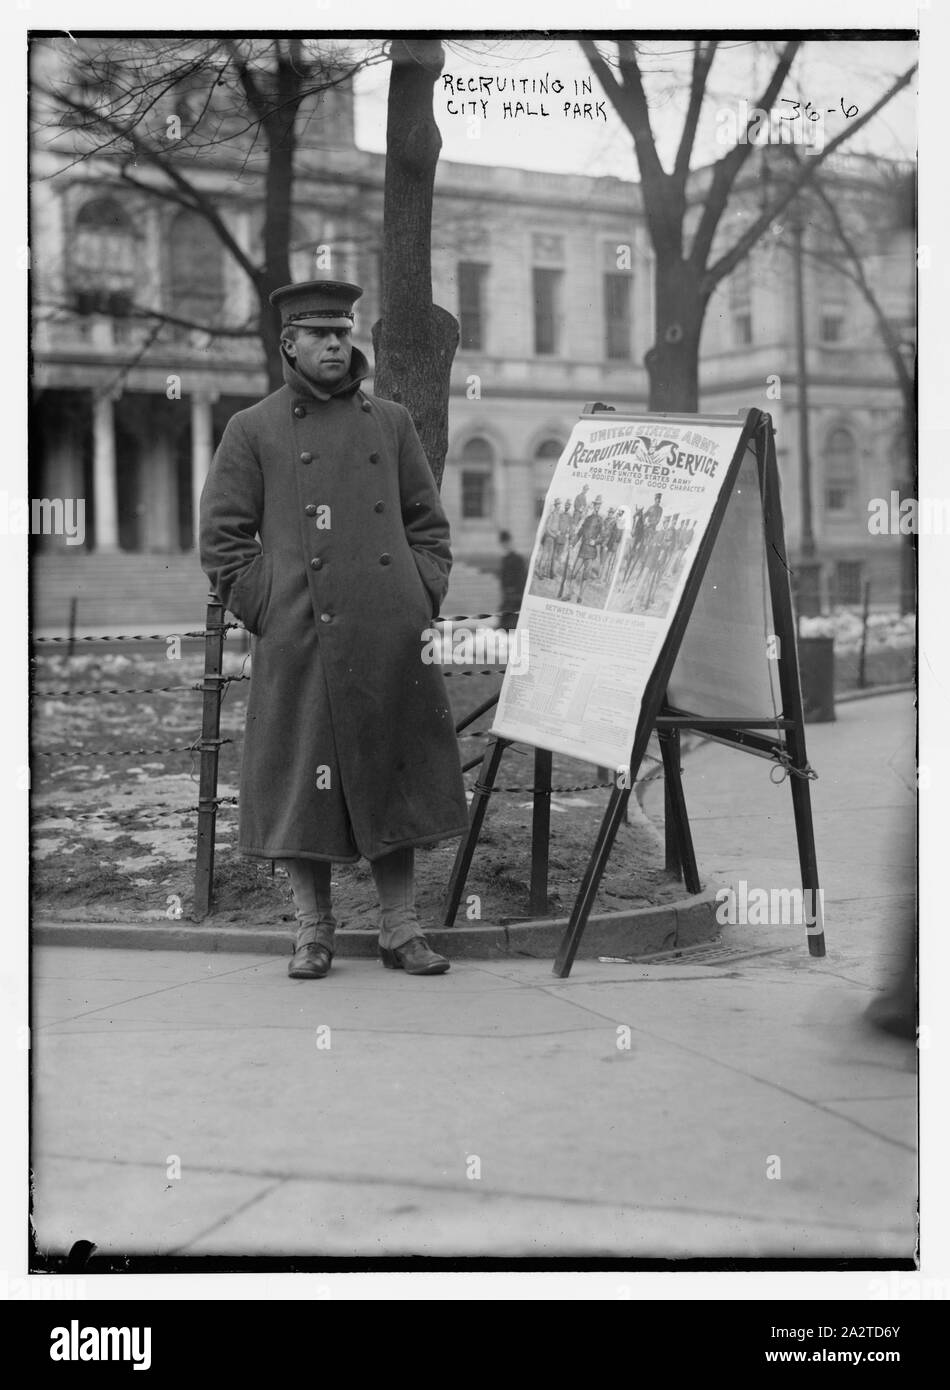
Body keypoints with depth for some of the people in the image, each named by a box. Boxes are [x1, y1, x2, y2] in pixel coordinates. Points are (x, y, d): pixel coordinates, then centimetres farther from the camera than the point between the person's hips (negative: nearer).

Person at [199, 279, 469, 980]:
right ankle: (313, 931, 14)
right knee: (304, 784, 1)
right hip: (301, 641, -2)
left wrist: (422, 601, 5)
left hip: (393, 639, 3)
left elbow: (429, 522, 16)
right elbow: (222, 538, 3)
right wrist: (267, 612, -5)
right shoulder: (253, 430, 6)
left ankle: (401, 928, 16)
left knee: (396, 780, 6)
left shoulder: (391, 422, 14)